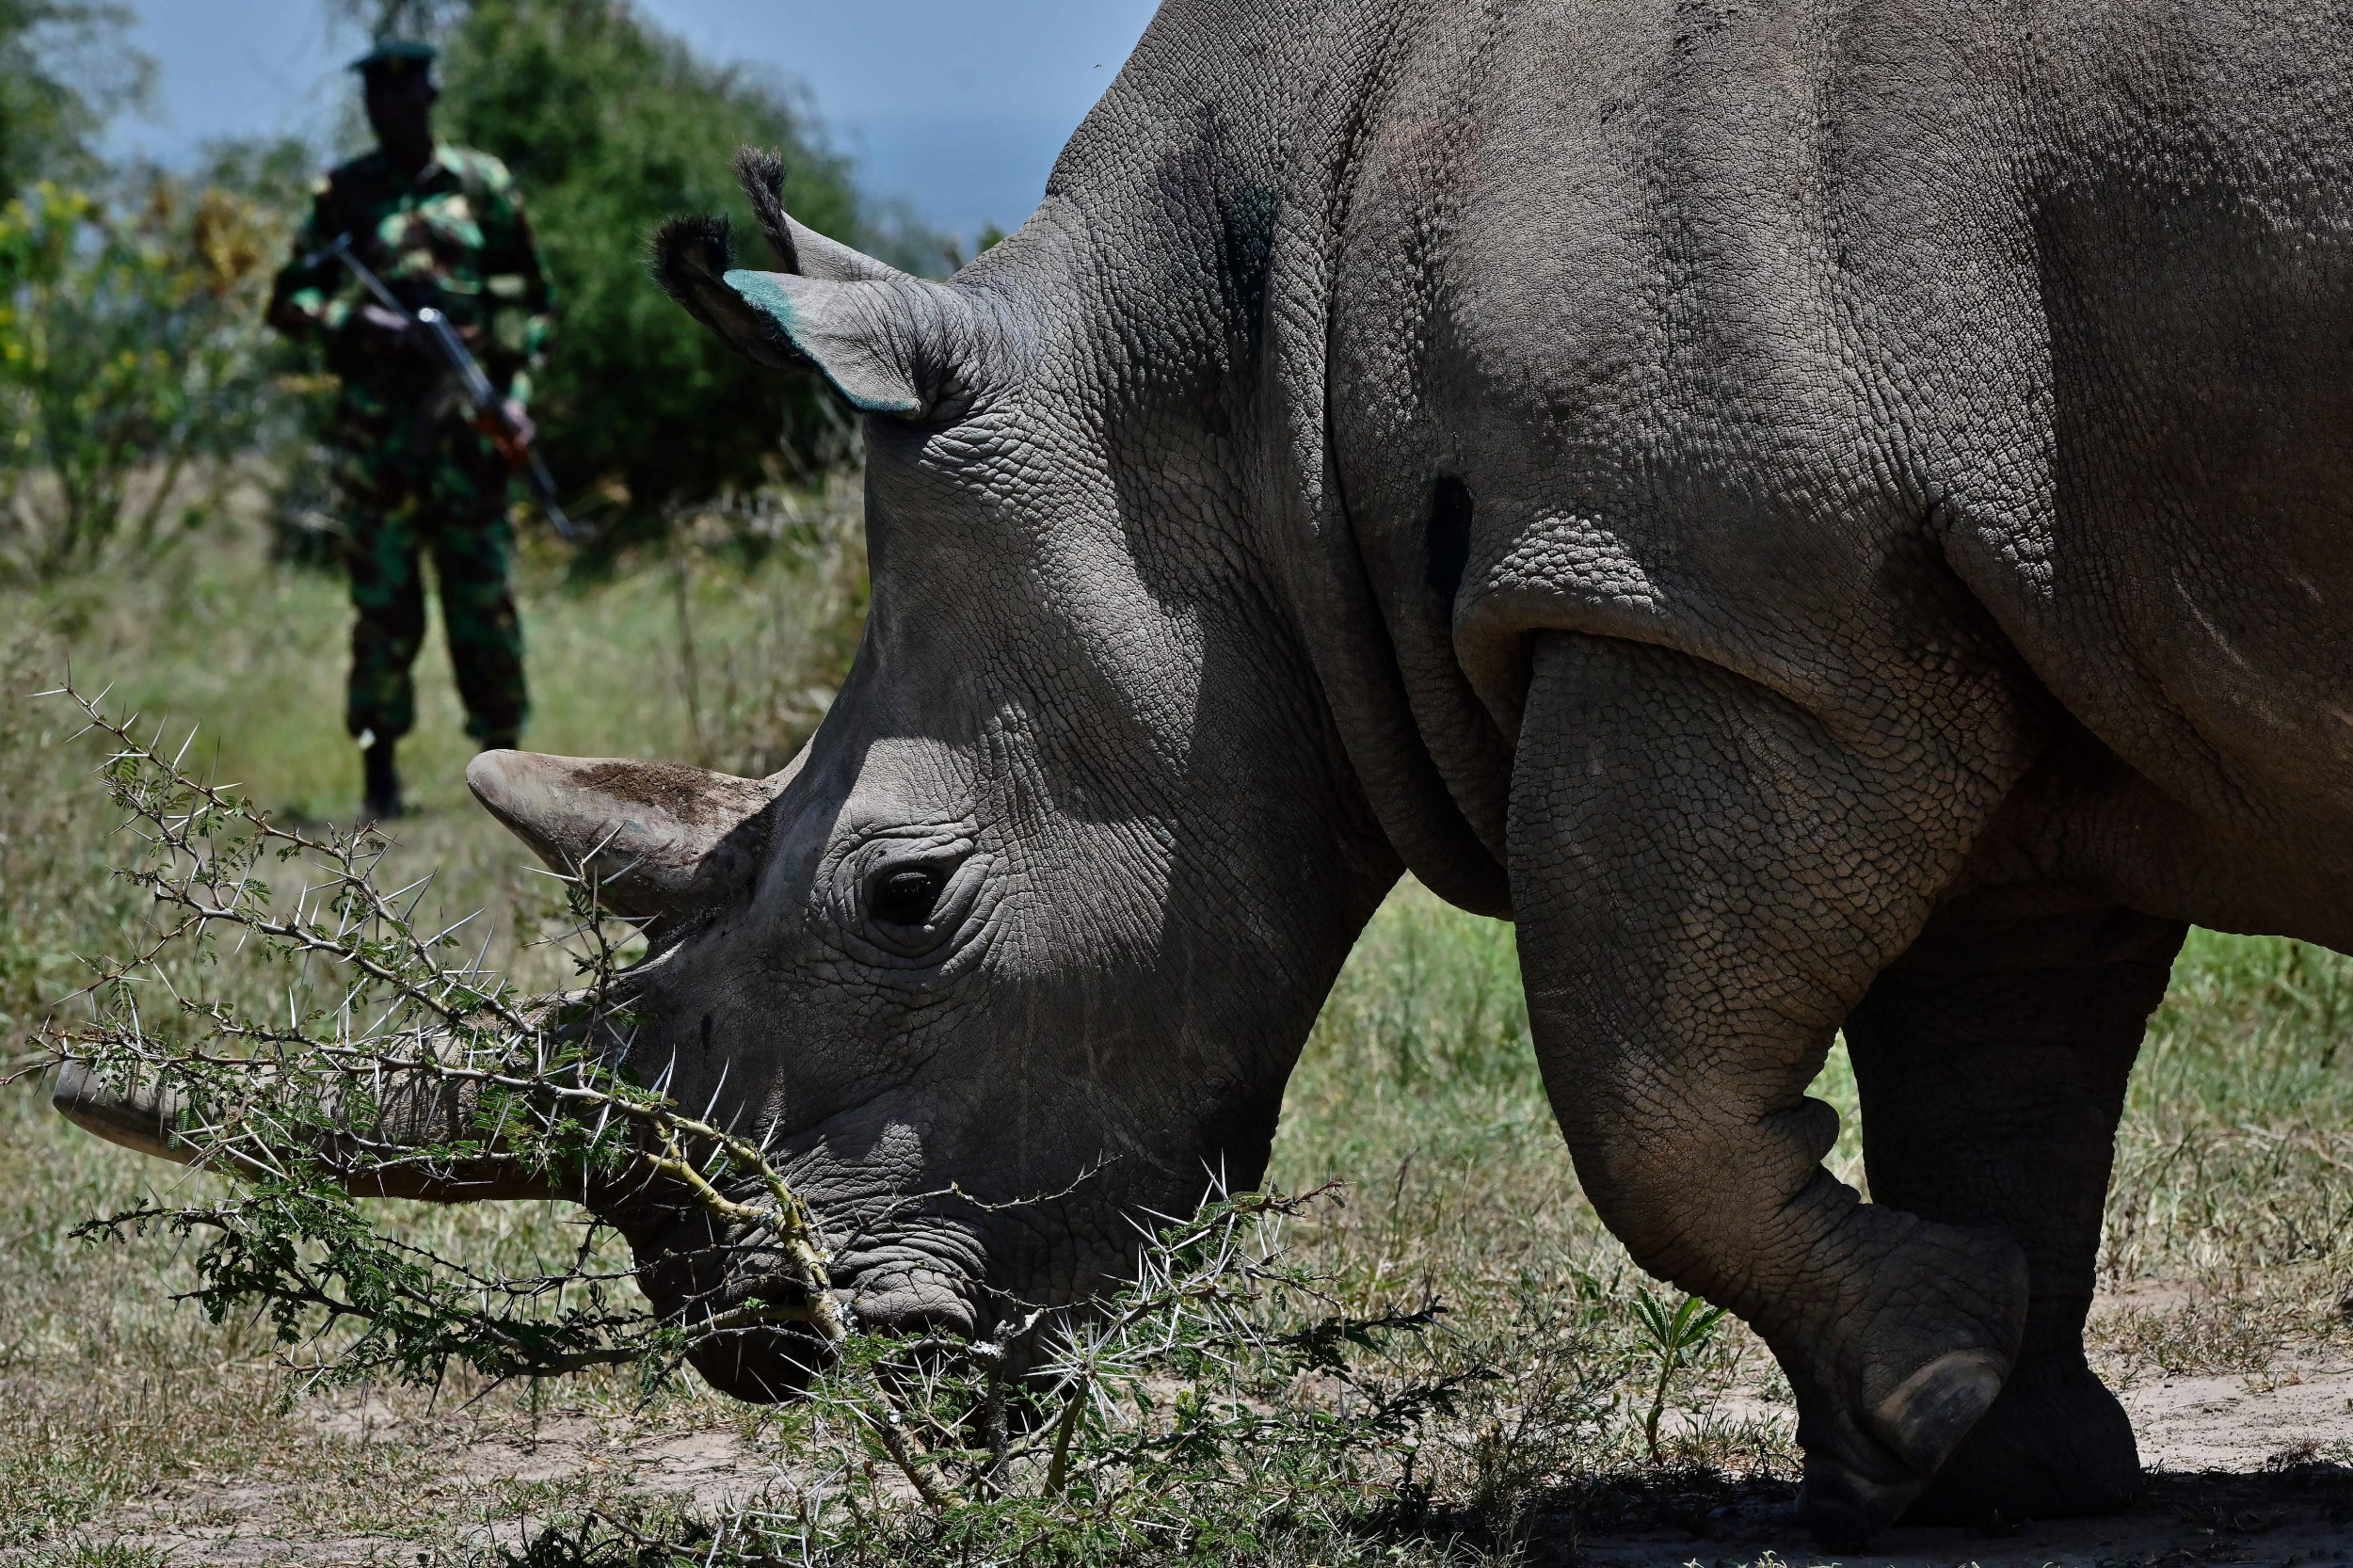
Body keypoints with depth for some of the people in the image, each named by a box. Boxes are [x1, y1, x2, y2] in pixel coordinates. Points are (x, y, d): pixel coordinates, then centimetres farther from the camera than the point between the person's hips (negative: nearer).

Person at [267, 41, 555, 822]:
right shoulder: (343, 195, 8)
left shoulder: (483, 185, 8)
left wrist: (516, 389, -1)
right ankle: (379, 772, 2)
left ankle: (503, 757, 9)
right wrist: (356, 320, -12)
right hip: (376, 420, 0)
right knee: (382, 600, -2)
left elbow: (531, 298, 11)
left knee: (482, 594, 1)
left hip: (467, 412, 0)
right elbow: (289, 301, 6)